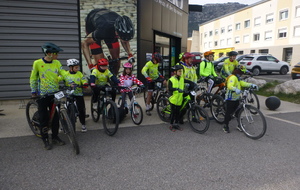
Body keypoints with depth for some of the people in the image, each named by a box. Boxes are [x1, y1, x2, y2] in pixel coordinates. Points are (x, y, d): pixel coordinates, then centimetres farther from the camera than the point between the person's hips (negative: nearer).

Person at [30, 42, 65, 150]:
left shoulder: (57, 63, 1)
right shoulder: (37, 63, -9)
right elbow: (33, 78, 0)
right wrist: (33, 92, 1)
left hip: (54, 94, 4)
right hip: (42, 95, -3)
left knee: (55, 116, 10)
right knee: (44, 118, 3)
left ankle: (55, 137, 25)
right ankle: (45, 140, 17)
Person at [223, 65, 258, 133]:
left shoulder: (238, 78, 18)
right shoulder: (232, 77, -17)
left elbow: (243, 83, 11)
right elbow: (230, 86, -33)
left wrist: (251, 85, -1)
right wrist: (236, 89, -51)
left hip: (236, 98, 10)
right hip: (230, 99, -10)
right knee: (228, 113, -1)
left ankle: (239, 125, 26)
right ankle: (225, 126, 11)